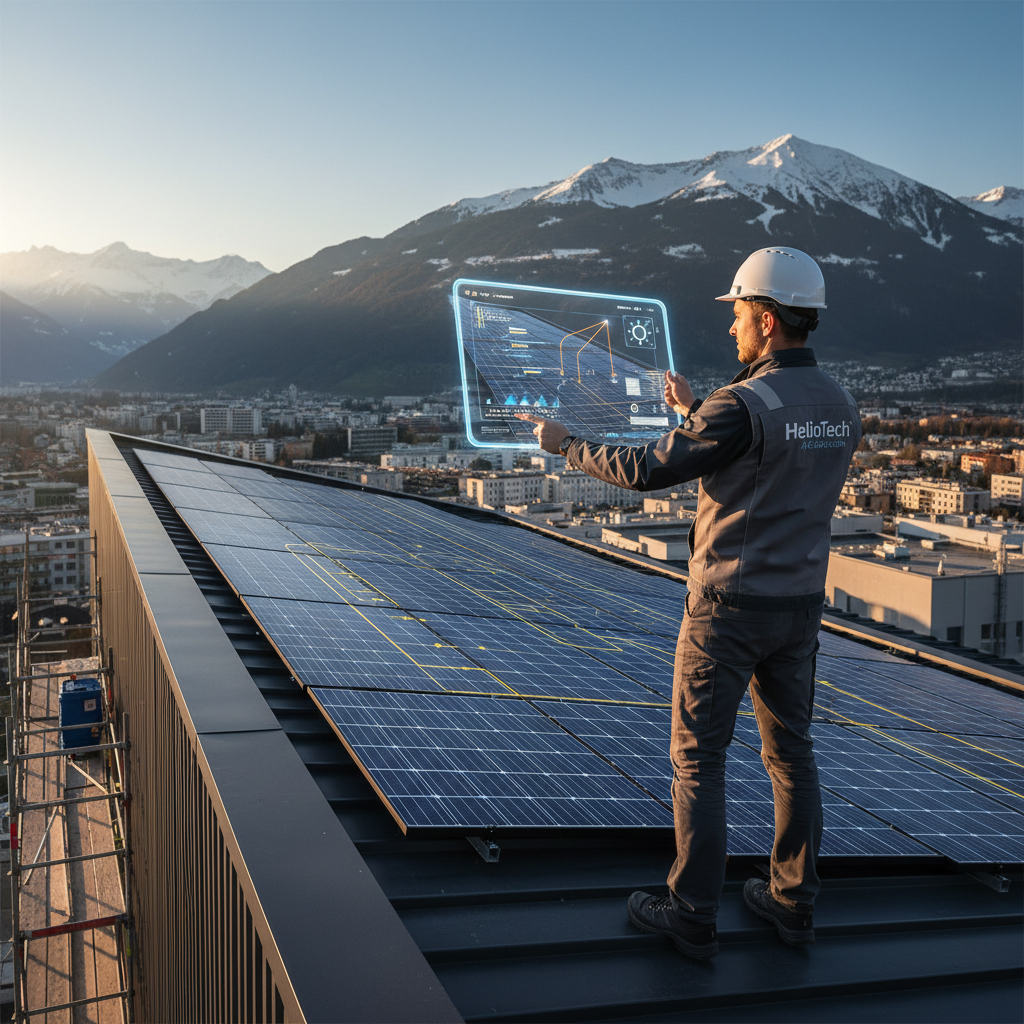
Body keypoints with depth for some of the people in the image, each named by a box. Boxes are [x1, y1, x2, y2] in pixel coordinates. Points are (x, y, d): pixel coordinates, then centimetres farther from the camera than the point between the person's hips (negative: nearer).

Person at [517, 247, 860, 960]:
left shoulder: (743, 406, -20)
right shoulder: (841, 407, 5)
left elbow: (648, 471, -17)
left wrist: (566, 445, -1)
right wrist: (694, 412, 26)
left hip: (729, 607, -7)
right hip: (801, 606, 7)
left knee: (698, 758, 4)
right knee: (791, 753, 16)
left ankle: (692, 917, 13)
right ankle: (793, 903, 28)